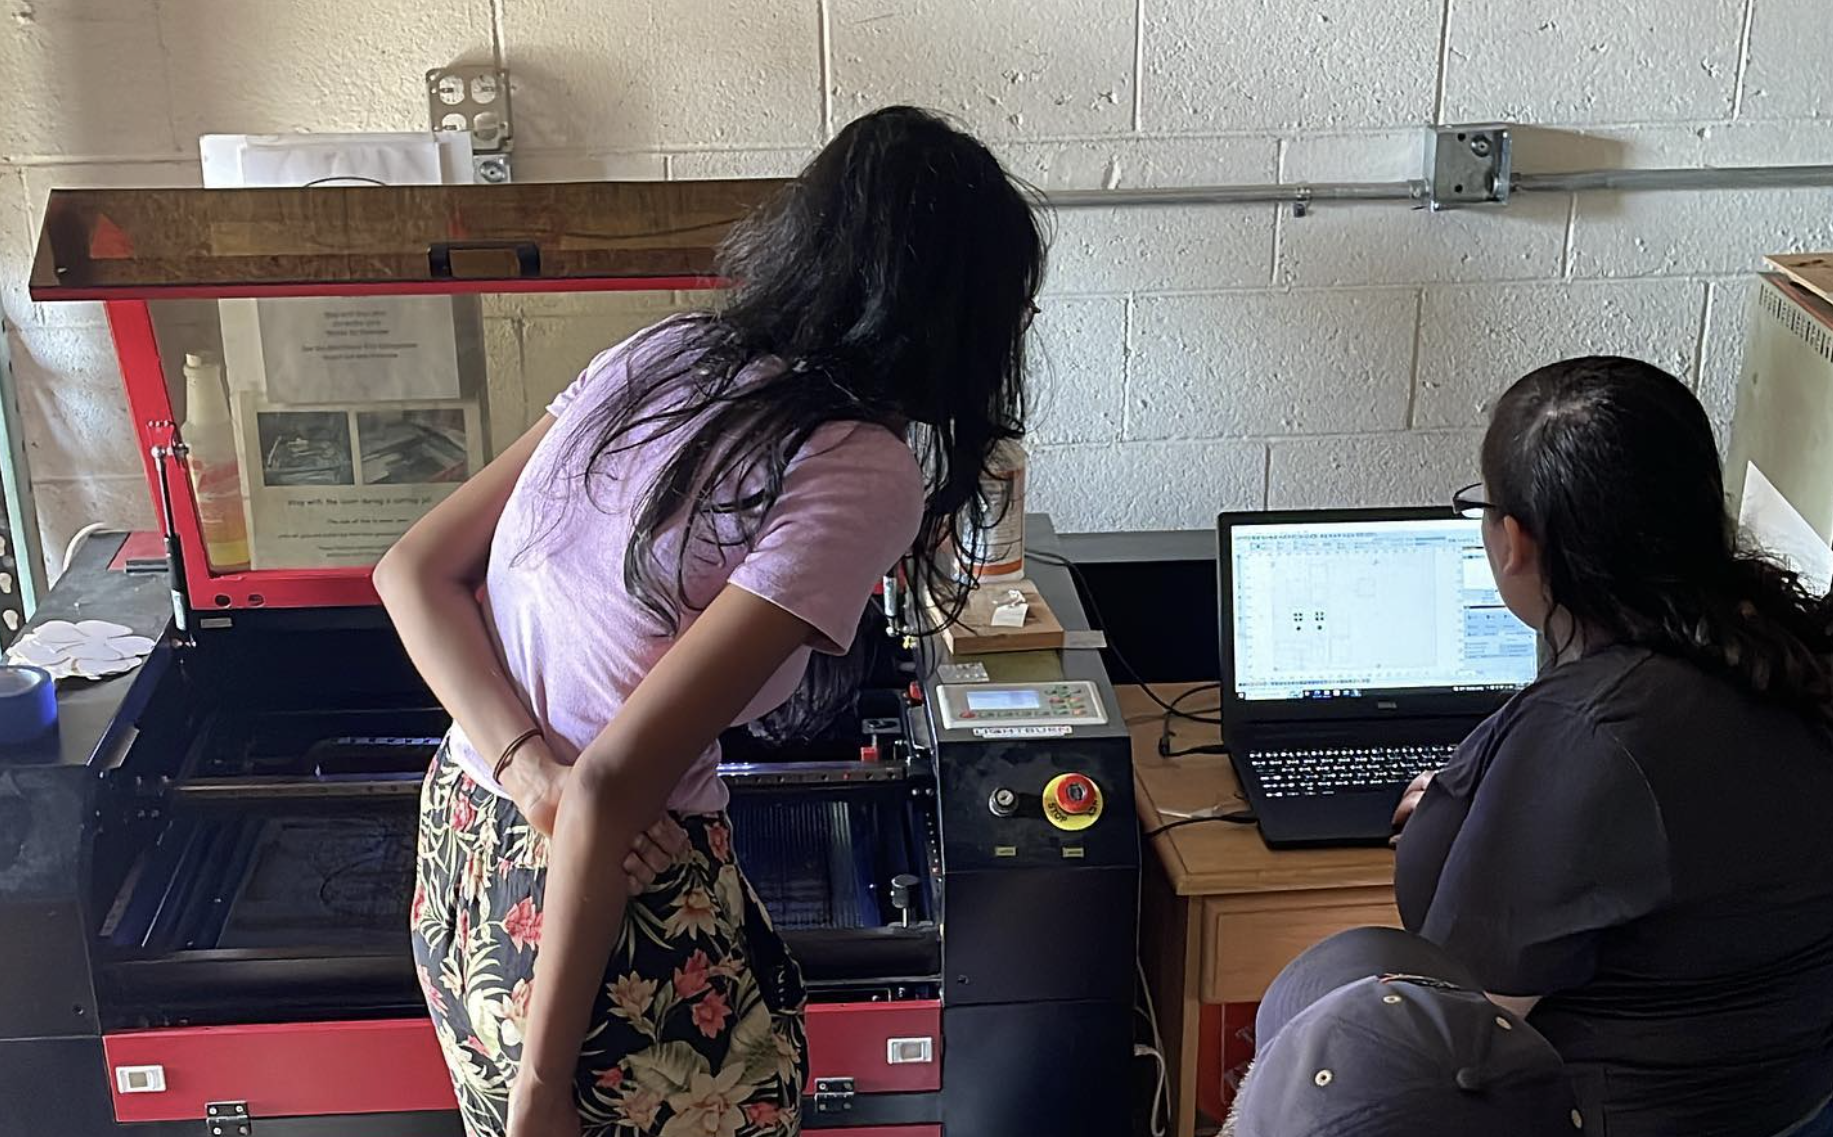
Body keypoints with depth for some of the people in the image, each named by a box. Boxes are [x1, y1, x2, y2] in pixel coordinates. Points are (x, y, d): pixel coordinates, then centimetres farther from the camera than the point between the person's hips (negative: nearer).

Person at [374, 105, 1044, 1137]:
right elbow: (611, 788, -26)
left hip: (463, 844, 7)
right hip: (616, 901, -7)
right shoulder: (862, 474, -20)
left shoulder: (661, 354, 1)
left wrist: (528, 767, -9)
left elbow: (414, 571, 1)